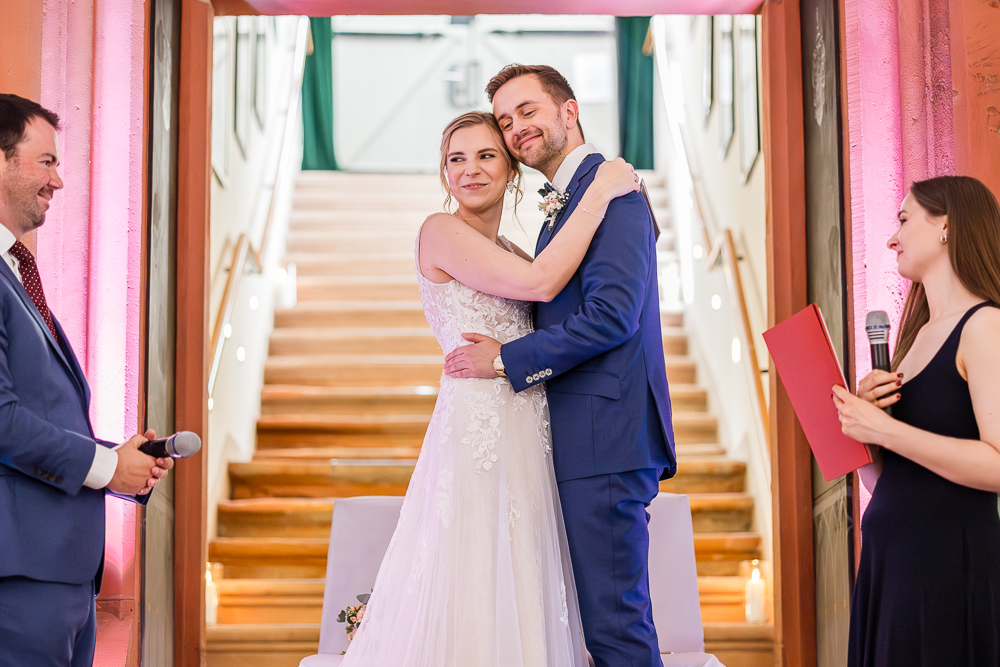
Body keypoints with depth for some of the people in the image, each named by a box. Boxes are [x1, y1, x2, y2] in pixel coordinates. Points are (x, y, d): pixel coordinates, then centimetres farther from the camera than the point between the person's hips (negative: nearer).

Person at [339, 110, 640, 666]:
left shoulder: (512, 254, 19)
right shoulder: (441, 232, -5)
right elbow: (540, 283, -15)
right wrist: (602, 193, -8)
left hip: (526, 442, 8)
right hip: (477, 428, -8)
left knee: (517, 604, 9)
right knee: (471, 600, -5)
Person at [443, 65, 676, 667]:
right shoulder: (567, 203, 20)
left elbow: (612, 315, -20)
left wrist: (506, 360, -13)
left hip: (605, 437, -10)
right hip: (592, 439, 10)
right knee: (610, 612, 14)